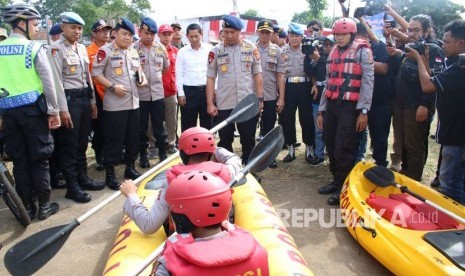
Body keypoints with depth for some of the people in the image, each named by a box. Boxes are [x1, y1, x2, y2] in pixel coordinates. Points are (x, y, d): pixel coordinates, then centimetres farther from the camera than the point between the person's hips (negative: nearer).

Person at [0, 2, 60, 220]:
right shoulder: (35, 48, -8)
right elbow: (48, 83, -10)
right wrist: (54, 111, -2)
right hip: (33, 110, -4)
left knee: (19, 161, 10)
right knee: (39, 159, 5)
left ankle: (27, 208, 19)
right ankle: (44, 206, 13)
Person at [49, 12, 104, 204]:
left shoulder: (82, 48, 13)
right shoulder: (56, 48, -9)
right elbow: (56, 80, -14)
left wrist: (92, 100, 15)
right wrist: (63, 109, -18)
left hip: (84, 98, 7)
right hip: (69, 99, -7)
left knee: (82, 142, 15)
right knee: (68, 145, 1)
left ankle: (83, 178, 27)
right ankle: (72, 186, 10)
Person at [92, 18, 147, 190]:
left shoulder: (134, 52, 14)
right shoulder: (106, 51, -7)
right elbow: (96, 73, -9)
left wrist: (143, 79, 5)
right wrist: (112, 86, -18)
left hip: (133, 103, 7)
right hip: (114, 104, -7)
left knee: (133, 137, 12)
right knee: (114, 139, -1)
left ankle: (130, 167, 27)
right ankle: (110, 173, 10)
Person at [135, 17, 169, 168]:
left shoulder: (161, 48, 5)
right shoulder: (134, 49, -6)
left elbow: (166, 67, 17)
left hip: (158, 92, 2)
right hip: (140, 93, -2)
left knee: (159, 125, 9)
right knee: (141, 127, 9)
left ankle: (163, 153, 21)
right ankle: (143, 155, 22)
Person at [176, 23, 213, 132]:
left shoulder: (210, 49, 3)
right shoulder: (182, 52, 3)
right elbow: (179, 74, 3)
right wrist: (180, 93, -2)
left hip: (206, 89, 1)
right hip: (189, 91, 0)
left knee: (207, 122, 10)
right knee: (187, 123, 5)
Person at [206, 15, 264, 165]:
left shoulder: (251, 48, 2)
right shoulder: (216, 51, 1)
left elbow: (257, 75, 5)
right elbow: (210, 78, 2)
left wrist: (260, 98, 0)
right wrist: (210, 103, -3)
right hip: (224, 105, 0)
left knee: (248, 140, 10)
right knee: (225, 141, 10)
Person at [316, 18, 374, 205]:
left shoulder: (362, 51, -2)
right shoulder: (333, 53, 18)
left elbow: (367, 82, -9)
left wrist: (363, 110, -17)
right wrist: (321, 110, 15)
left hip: (350, 106, -6)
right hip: (332, 105, 6)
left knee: (343, 148, -7)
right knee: (331, 145, 9)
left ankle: (344, 187, 6)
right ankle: (336, 180, 24)